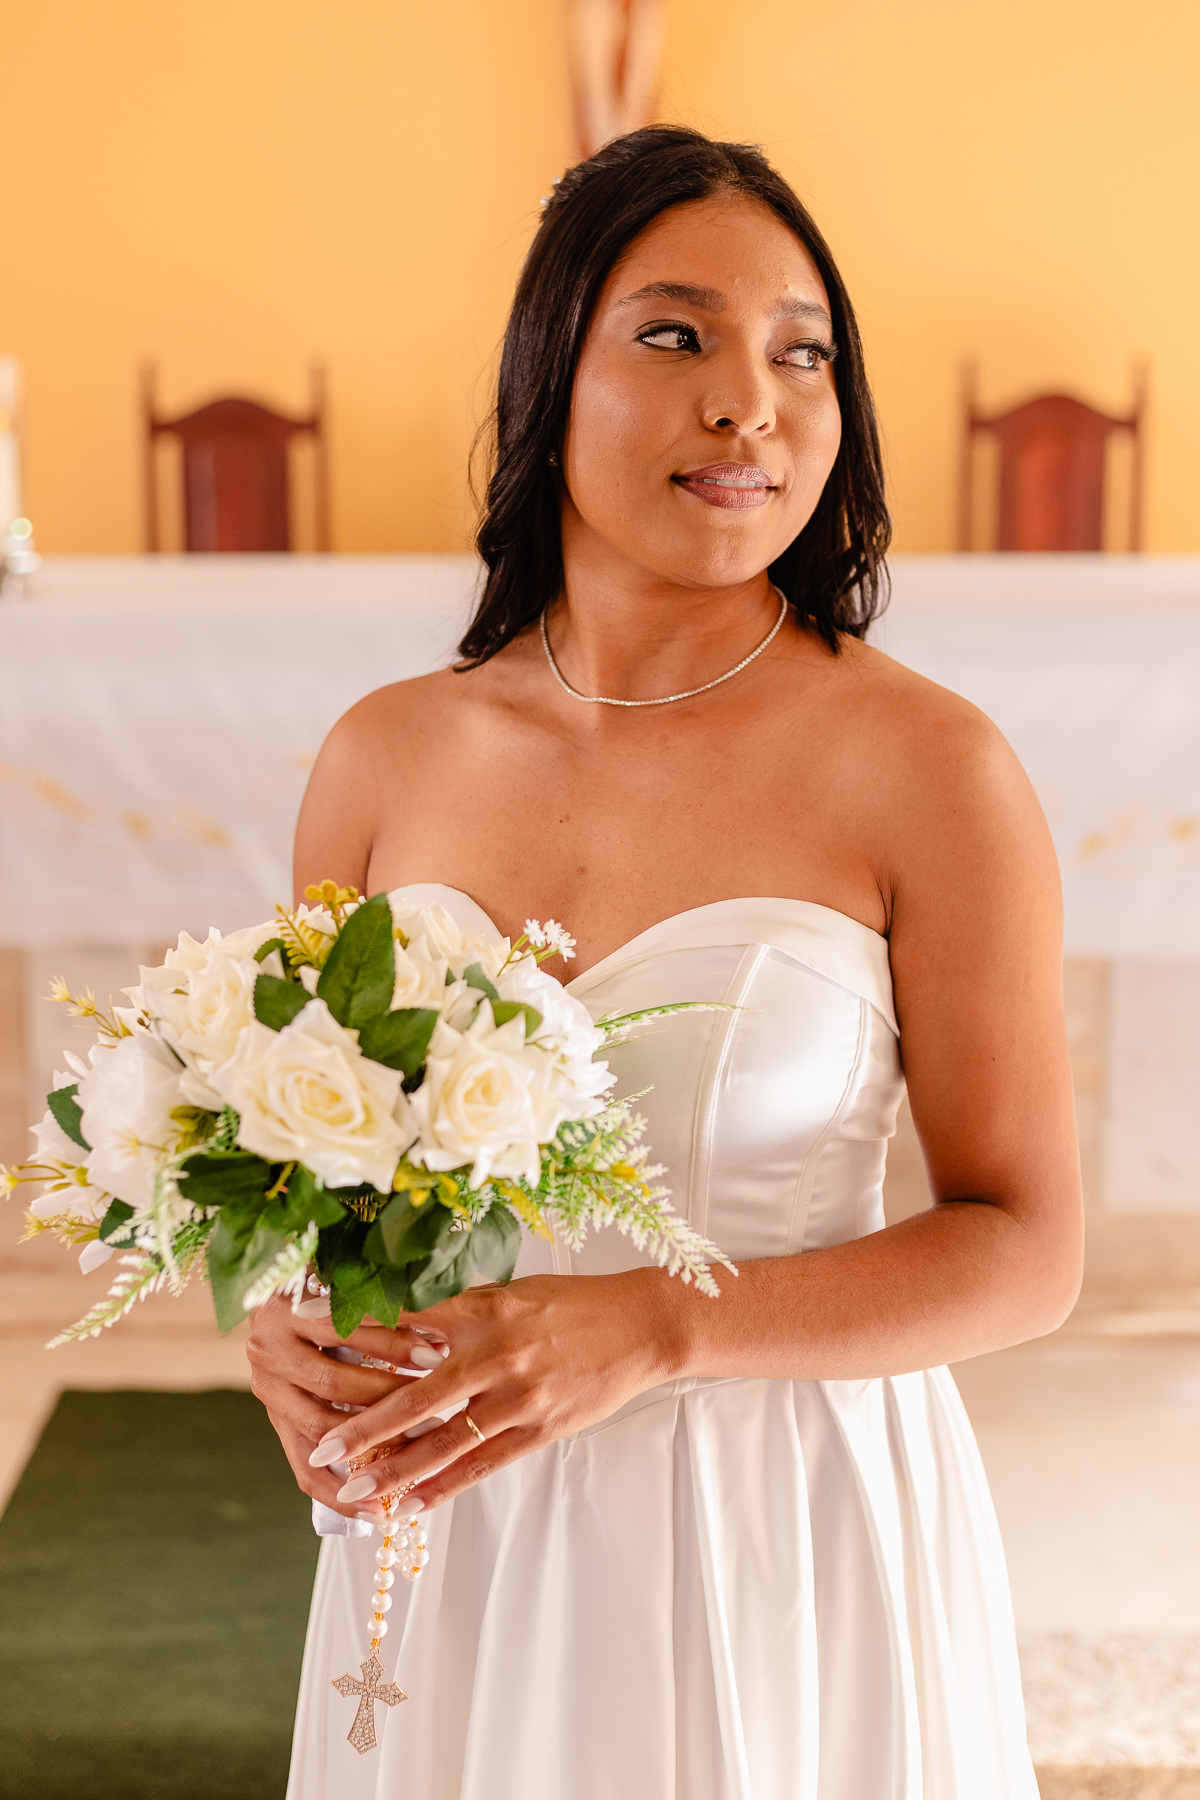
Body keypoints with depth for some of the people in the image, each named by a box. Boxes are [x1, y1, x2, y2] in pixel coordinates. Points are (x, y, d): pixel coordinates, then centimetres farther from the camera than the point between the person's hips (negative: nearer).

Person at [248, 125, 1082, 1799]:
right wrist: (283, 1316, -10)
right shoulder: (383, 759, -1)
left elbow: (1027, 1247, -10)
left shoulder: (928, 768, -12)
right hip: (454, 1544, 3)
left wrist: (652, 1328, -21)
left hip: (788, 1542, -3)